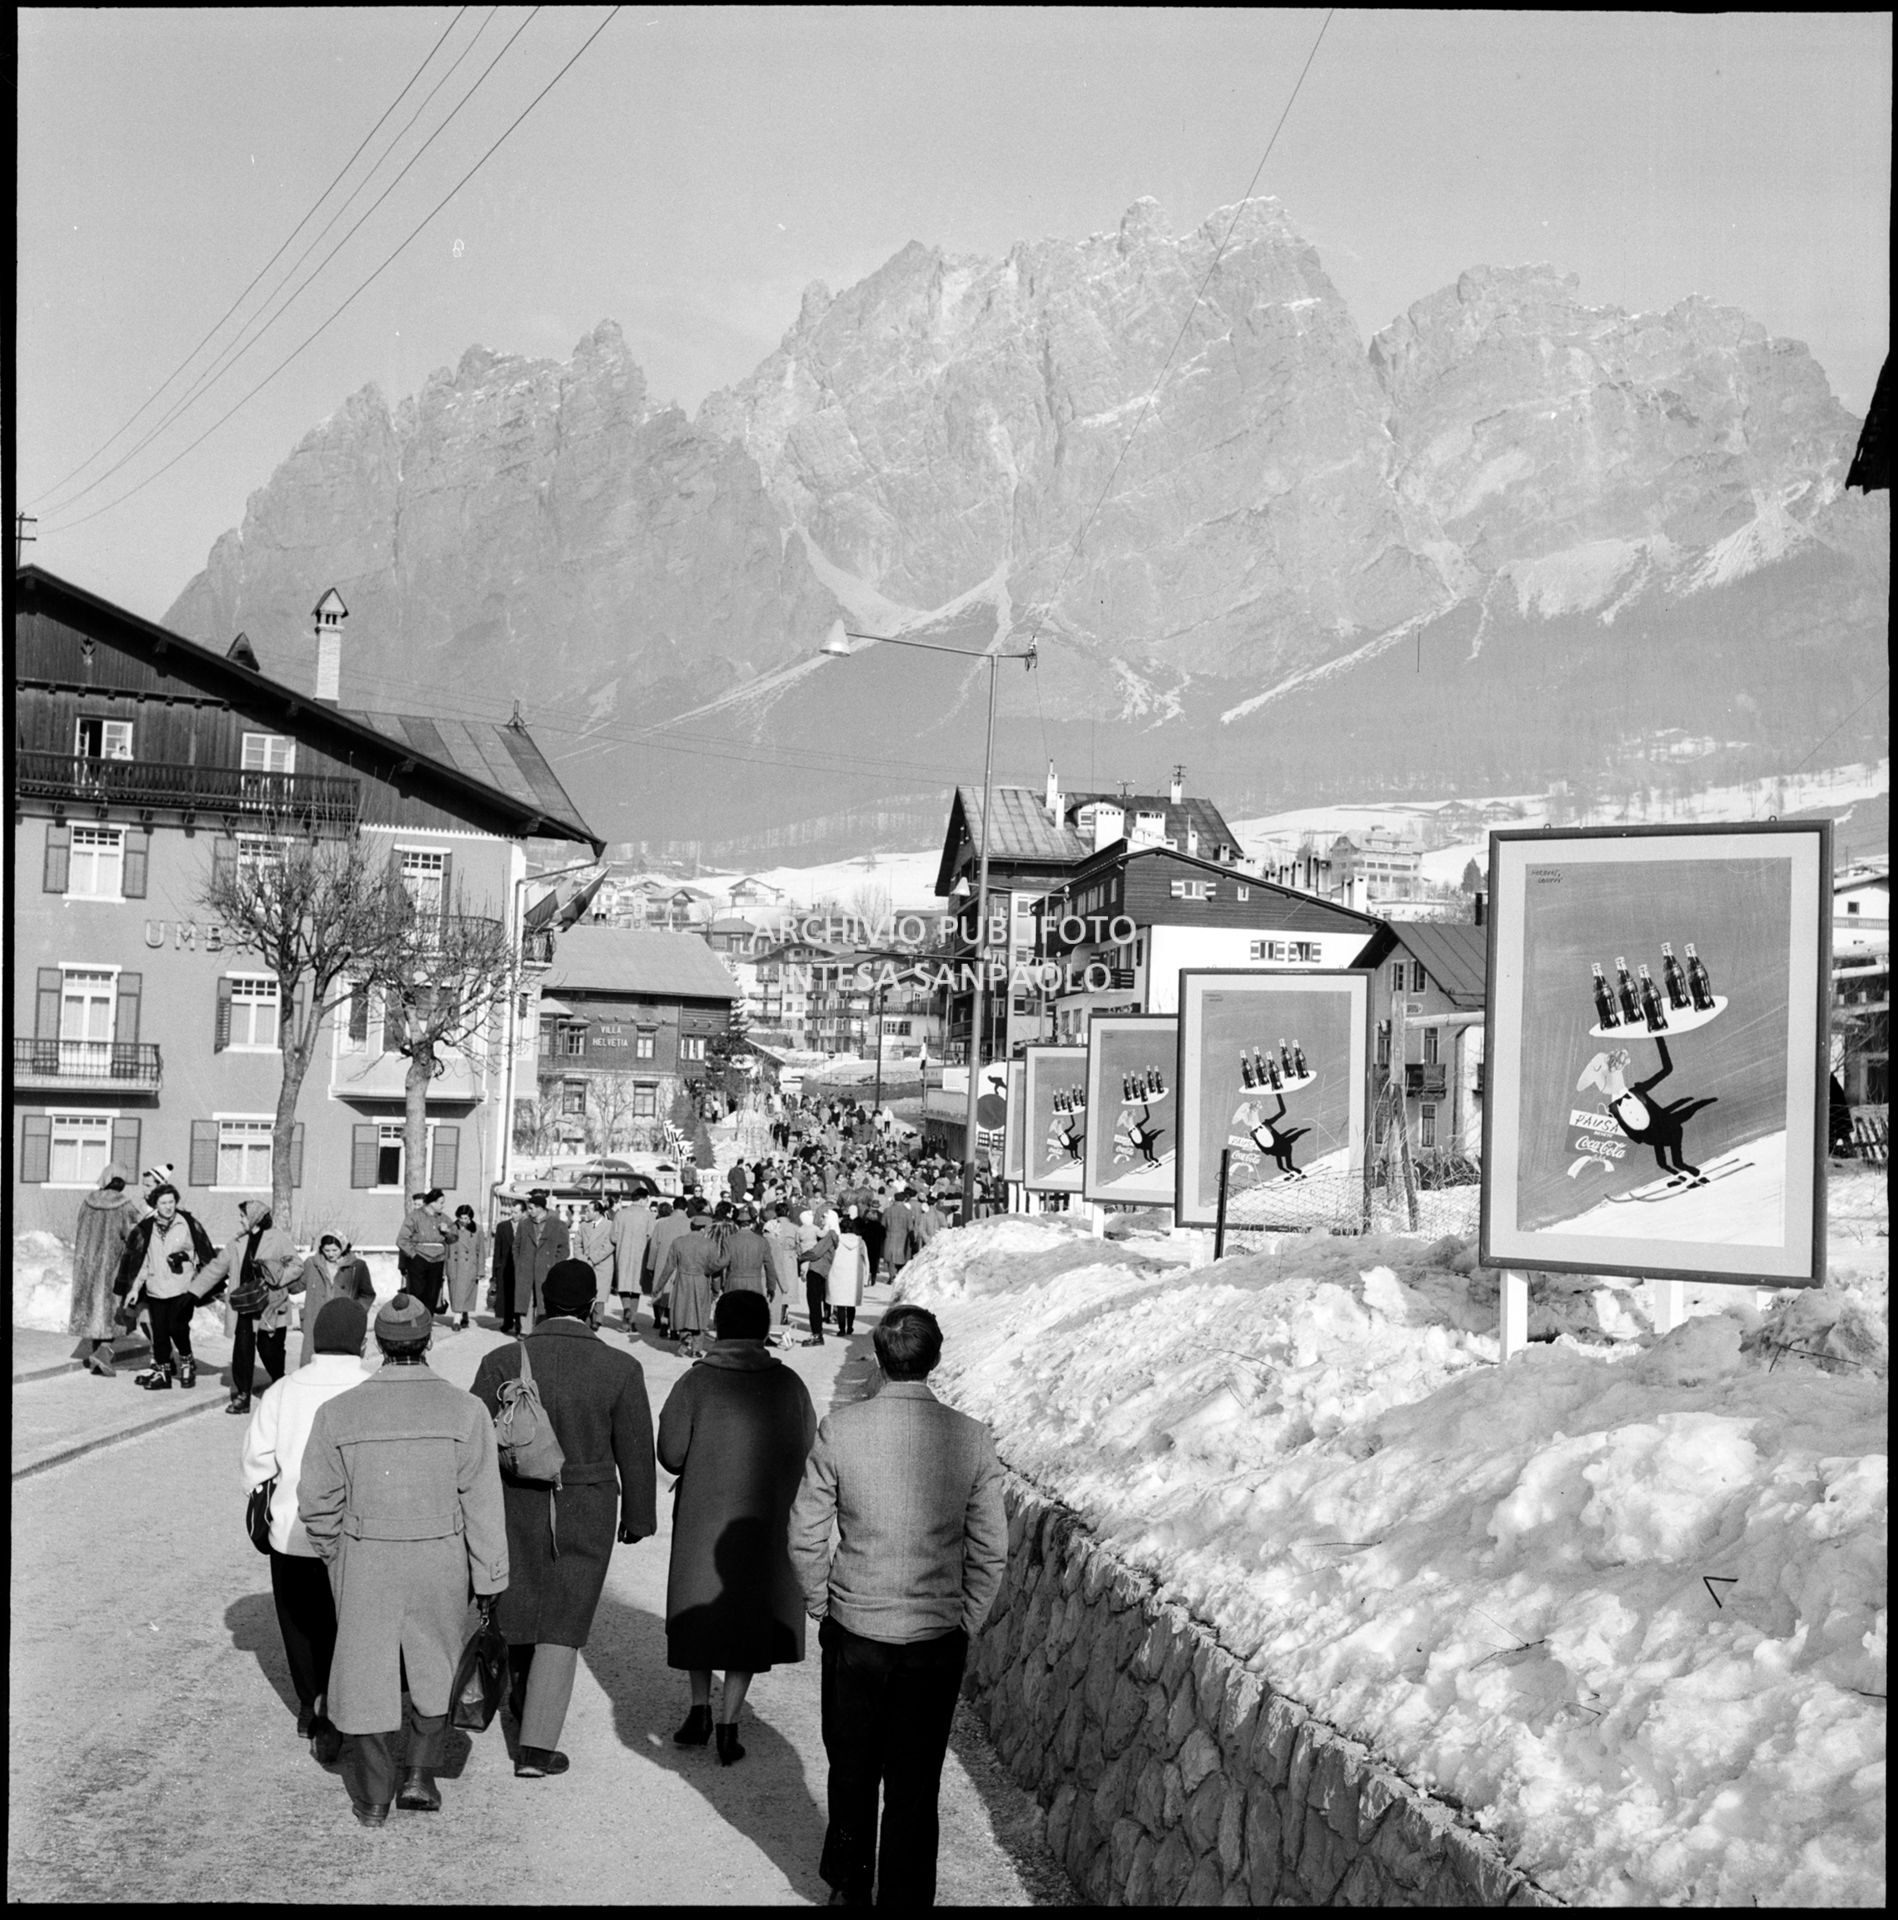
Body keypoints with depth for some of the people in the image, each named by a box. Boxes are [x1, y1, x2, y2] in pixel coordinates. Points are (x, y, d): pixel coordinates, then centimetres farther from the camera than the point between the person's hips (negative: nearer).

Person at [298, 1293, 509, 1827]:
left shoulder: (337, 1412, -7)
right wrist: (490, 1577, 1)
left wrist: (334, 1554, 14)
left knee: (366, 1668, 13)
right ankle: (420, 1775, 18)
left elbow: (316, 1499, -2)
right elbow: (482, 1503, -7)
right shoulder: (465, 1410, -9)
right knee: (437, 1666, 20)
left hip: (363, 1562, 1)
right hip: (440, 1562, 0)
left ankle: (372, 1797, 20)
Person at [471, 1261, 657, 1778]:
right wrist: (638, 1517, 12)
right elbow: (635, 1452, -3)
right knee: (562, 1626, 5)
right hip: (587, 1512, -1)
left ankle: (524, 1688, 45)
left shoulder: (501, 1362, -9)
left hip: (517, 1504, 1)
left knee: (521, 1600, 24)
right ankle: (536, 1747, 4)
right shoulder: (620, 1369, -10)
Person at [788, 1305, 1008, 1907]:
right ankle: (905, 1897, 17)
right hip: (937, 1638, 0)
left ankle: (850, 1888, 34)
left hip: (853, 1632, 0)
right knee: (915, 1784, 11)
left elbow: (805, 1535, -5)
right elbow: (991, 1550, -4)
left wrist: (822, 1605, 9)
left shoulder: (839, 1430, -12)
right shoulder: (972, 1440, -10)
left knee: (851, 1771, 20)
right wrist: (965, 1621, 8)